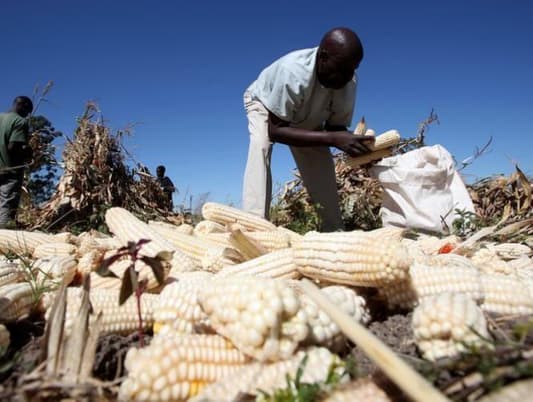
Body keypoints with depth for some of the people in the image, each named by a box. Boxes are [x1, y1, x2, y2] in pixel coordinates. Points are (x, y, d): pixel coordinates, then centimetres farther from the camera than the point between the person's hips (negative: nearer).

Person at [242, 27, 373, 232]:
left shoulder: (349, 83, -27)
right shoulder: (293, 72, -44)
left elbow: (336, 125, -17)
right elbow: (275, 130, -44)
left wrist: (358, 145, -41)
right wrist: (332, 138, -53)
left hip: (305, 117, 5)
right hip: (263, 104, -4)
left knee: (323, 165, -9)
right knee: (261, 146, -34)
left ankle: (334, 230, 3)